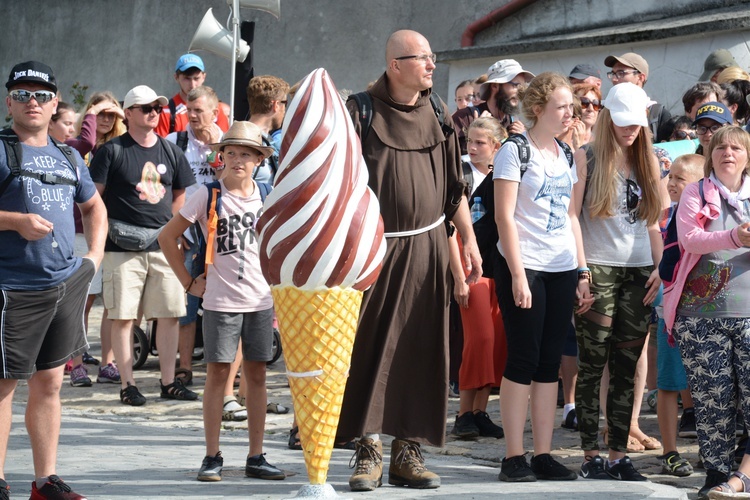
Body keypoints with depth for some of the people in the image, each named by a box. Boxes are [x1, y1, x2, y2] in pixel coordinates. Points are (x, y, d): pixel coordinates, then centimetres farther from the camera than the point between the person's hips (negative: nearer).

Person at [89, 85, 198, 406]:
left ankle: (169, 382, 13)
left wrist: (170, 228, 11)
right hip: (123, 248, -4)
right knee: (123, 316, -2)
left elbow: (181, 194, 21)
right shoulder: (112, 150, -2)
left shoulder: (170, 151, 12)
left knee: (170, 315, 4)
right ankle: (127, 385, 5)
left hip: (163, 246, 4)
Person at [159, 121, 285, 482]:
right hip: (220, 301, -3)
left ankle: (256, 458, 12)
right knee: (218, 374, 0)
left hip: (261, 301, 3)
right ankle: (212, 457, 8)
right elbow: (167, 237, 2)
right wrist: (189, 282, 0)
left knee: (256, 375, 6)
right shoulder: (207, 197, -4)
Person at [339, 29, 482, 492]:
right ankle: (369, 450, 4)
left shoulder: (438, 118, 10)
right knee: (370, 348, -3)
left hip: (427, 248, 4)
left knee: (420, 349, 3)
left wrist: (469, 239, 11)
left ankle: (408, 449, 10)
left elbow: (455, 186, 16)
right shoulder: (360, 113, -3)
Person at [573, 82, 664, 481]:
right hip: (598, 270, -4)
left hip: (639, 272, 4)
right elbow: (571, 217, -4)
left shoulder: (647, 162, 15)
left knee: (627, 367, 4)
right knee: (592, 365, -3)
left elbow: (653, 223, 16)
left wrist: (659, 268, 4)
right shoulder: (587, 158, 1)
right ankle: (591, 455, 1)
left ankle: (619, 454, 8)